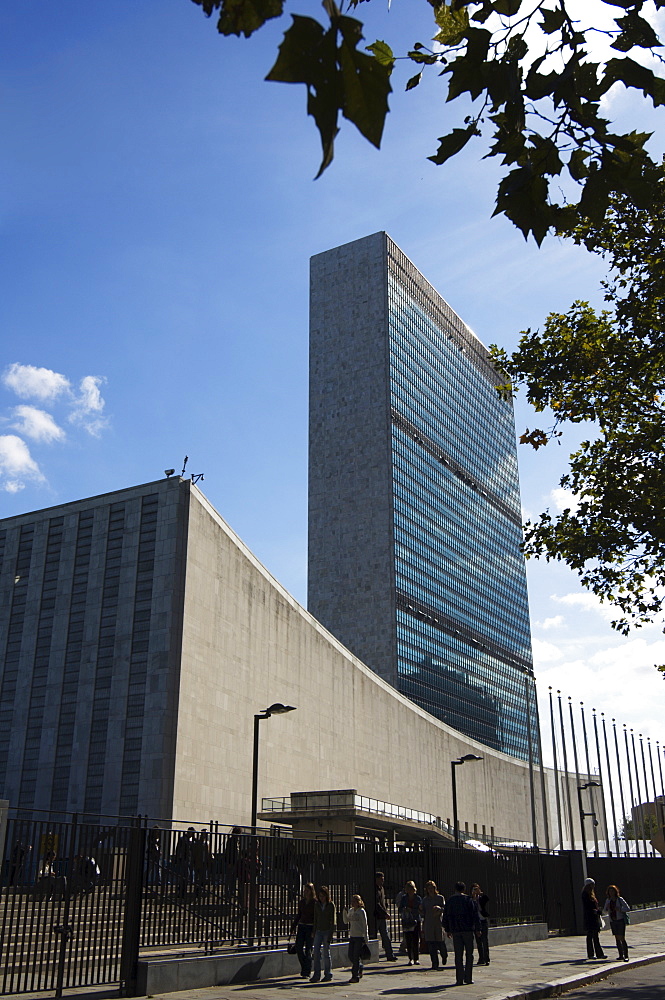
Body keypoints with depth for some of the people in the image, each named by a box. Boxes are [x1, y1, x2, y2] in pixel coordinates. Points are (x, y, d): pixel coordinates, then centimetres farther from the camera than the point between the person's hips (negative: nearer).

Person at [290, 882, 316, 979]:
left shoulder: (315, 902, -7)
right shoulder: (301, 902, 9)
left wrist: (314, 930, -16)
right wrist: (293, 926, 12)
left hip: (310, 927, -5)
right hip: (301, 926, 5)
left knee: (308, 950, -3)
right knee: (298, 948, 1)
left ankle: (306, 972, 5)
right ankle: (304, 966, 23)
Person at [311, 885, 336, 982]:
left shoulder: (331, 905, -5)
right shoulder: (317, 905, 6)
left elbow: (333, 921, -6)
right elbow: (315, 919, 12)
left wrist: (330, 935, -12)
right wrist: (314, 933, 8)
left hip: (327, 931, -4)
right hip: (318, 931, 4)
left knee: (326, 953, -1)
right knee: (316, 952, -4)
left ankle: (328, 975, 11)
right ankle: (316, 975, 2)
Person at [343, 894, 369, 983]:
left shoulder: (361, 911, -8)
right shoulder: (350, 910, 9)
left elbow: (365, 925, -7)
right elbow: (346, 921, 13)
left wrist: (366, 939, -7)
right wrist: (345, 912, -1)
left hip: (360, 936, -6)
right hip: (352, 936, 6)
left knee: (356, 956, -6)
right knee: (350, 956, 6)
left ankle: (355, 976, 1)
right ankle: (360, 968, 29)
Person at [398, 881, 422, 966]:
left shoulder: (418, 898, 1)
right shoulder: (404, 898, 6)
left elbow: (419, 910, -8)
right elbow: (400, 910, 4)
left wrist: (411, 910, -21)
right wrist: (404, 909, -17)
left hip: (416, 921, -1)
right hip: (406, 922, 1)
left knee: (416, 941, -4)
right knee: (408, 941, -2)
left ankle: (416, 959, 5)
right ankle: (410, 959, 5)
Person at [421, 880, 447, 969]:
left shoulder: (440, 898, 1)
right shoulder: (425, 899, 10)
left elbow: (444, 909, -5)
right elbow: (423, 913, 12)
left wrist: (439, 908, -24)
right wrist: (421, 909, -9)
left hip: (438, 922, -3)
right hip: (428, 924, 3)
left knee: (440, 943, 0)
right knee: (431, 945, -3)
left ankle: (444, 956, 31)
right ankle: (435, 963, 4)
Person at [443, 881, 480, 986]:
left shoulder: (449, 901, 8)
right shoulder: (468, 900, -2)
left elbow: (445, 917, 12)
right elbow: (475, 915, -5)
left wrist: (447, 930, 19)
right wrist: (477, 929, 1)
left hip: (455, 931, 2)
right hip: (468, 930, -2)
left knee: (458, 955, 5)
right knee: (469, 954, 8)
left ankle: (459, 979, 1)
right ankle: (468, 978, 6)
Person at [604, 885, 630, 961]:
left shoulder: (620, 899, -6)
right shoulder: (608, 900, 8)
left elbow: (628, 909, -5)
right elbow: (605, 911, 16)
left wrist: (620, 909, -20)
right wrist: (607, 909, -6)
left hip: (620, 920, -5)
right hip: (612, 921, 5)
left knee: (622, 938, -10)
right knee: (617, 938, 7)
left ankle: (626, 956, -7)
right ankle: (621, 955, 14)